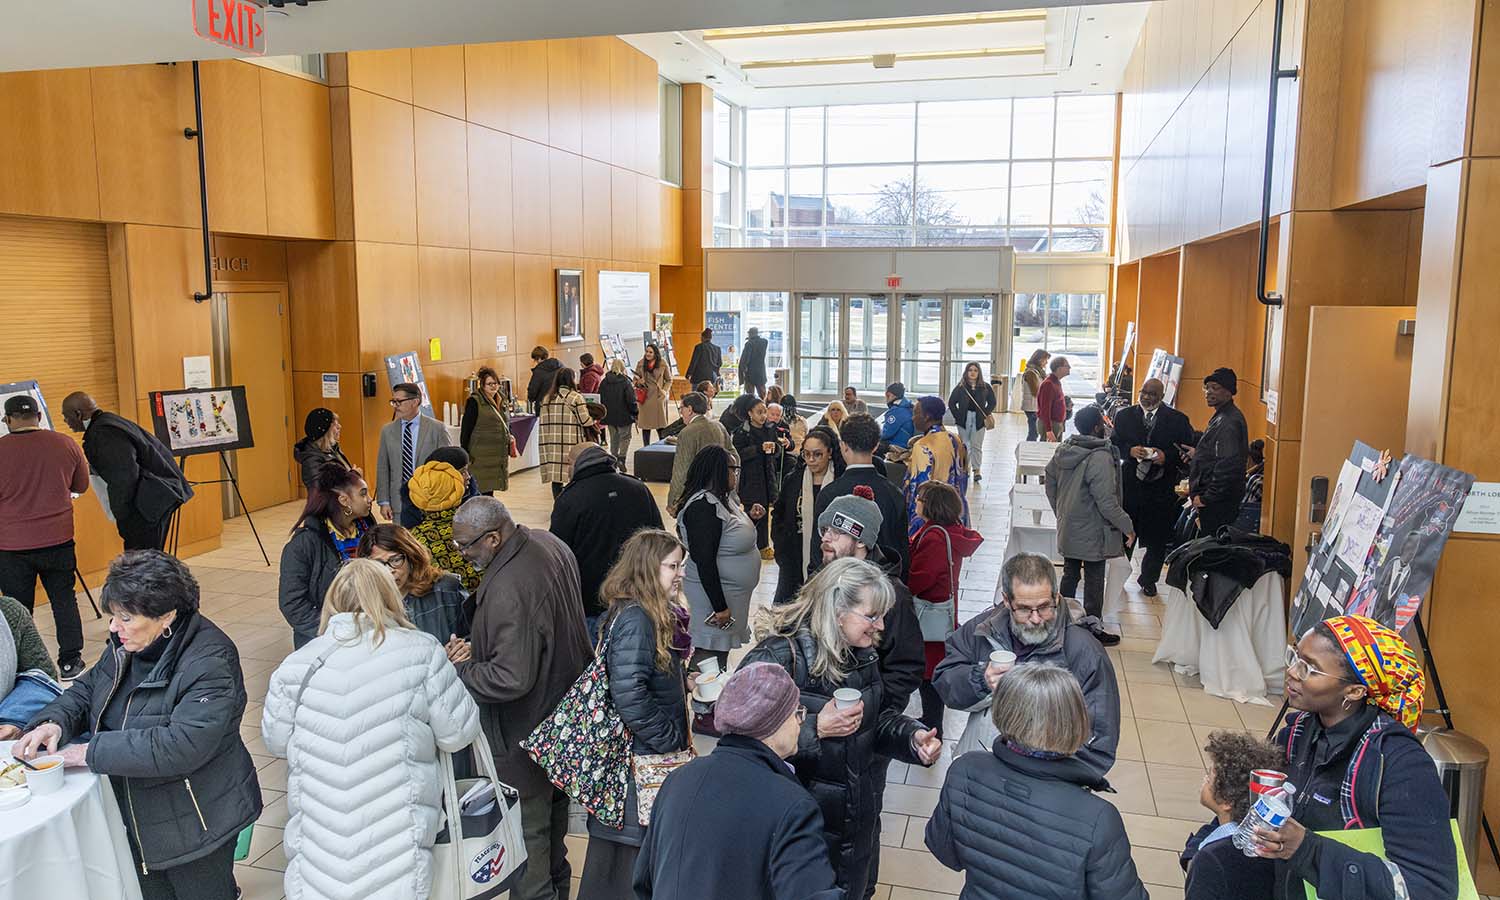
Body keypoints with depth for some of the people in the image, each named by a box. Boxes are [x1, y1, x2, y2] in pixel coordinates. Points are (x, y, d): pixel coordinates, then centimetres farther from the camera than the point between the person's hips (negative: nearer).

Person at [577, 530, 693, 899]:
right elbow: (629, 695, -27)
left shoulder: (657, 614, 8)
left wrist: (683, 679, 7)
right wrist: (672, 741, -18)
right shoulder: (635, 620, -21)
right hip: (640, 757, -9)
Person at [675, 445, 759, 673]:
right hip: (713, 594, -10)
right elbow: (704, 561, -26)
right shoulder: (703, 507, -24)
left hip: (730, 592, 10)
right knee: (709, 654, -2)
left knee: (722, 650, 19)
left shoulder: (726, 498, 8)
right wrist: (720, 607, -24)